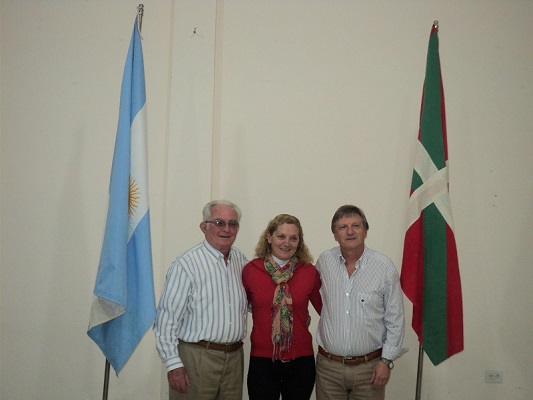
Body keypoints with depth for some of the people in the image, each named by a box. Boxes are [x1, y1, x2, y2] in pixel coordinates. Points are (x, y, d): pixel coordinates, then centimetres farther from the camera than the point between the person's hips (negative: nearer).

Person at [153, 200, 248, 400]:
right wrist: (173, 364, -15)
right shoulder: (186, 265, -13)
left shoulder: (241, 261, 7)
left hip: (234, 358, 6)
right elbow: (166, 319, -12)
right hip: (196, 359, -5)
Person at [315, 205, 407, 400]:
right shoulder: (323, 261, -2)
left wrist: (387, 360, -5)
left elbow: (395, 319, -3)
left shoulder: (385, 266, -8)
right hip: (328, 365, 2)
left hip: (370, 367, -1)